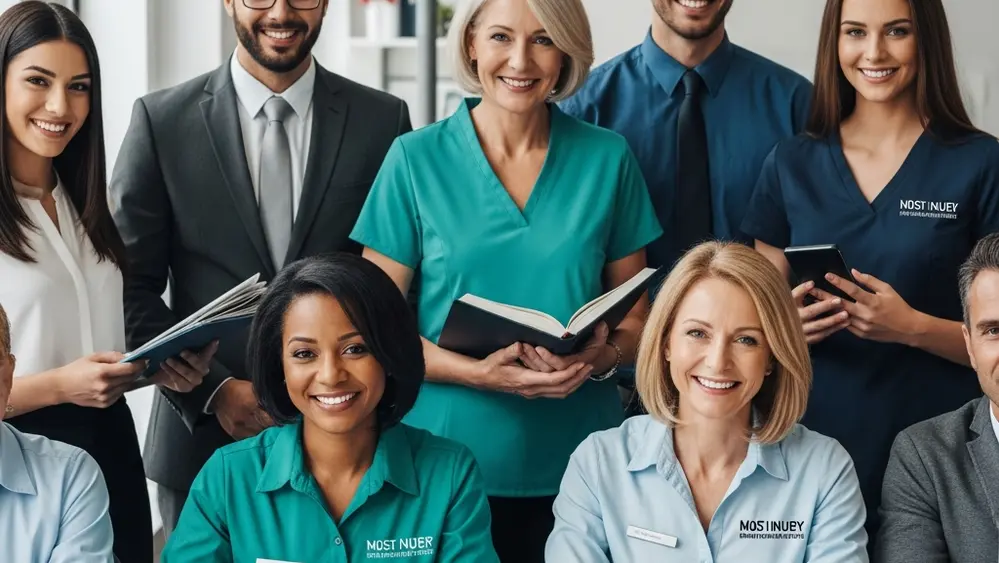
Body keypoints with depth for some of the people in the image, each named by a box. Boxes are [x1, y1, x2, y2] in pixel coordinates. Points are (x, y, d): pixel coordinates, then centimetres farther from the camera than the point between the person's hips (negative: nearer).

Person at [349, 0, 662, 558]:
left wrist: (599, 358, -14)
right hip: (444, 465, -1)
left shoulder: (608, 159, 2)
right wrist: (475, 372, -18)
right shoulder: (416, 160, -2)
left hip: (575, 467, 1)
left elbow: (636, 317, 8)